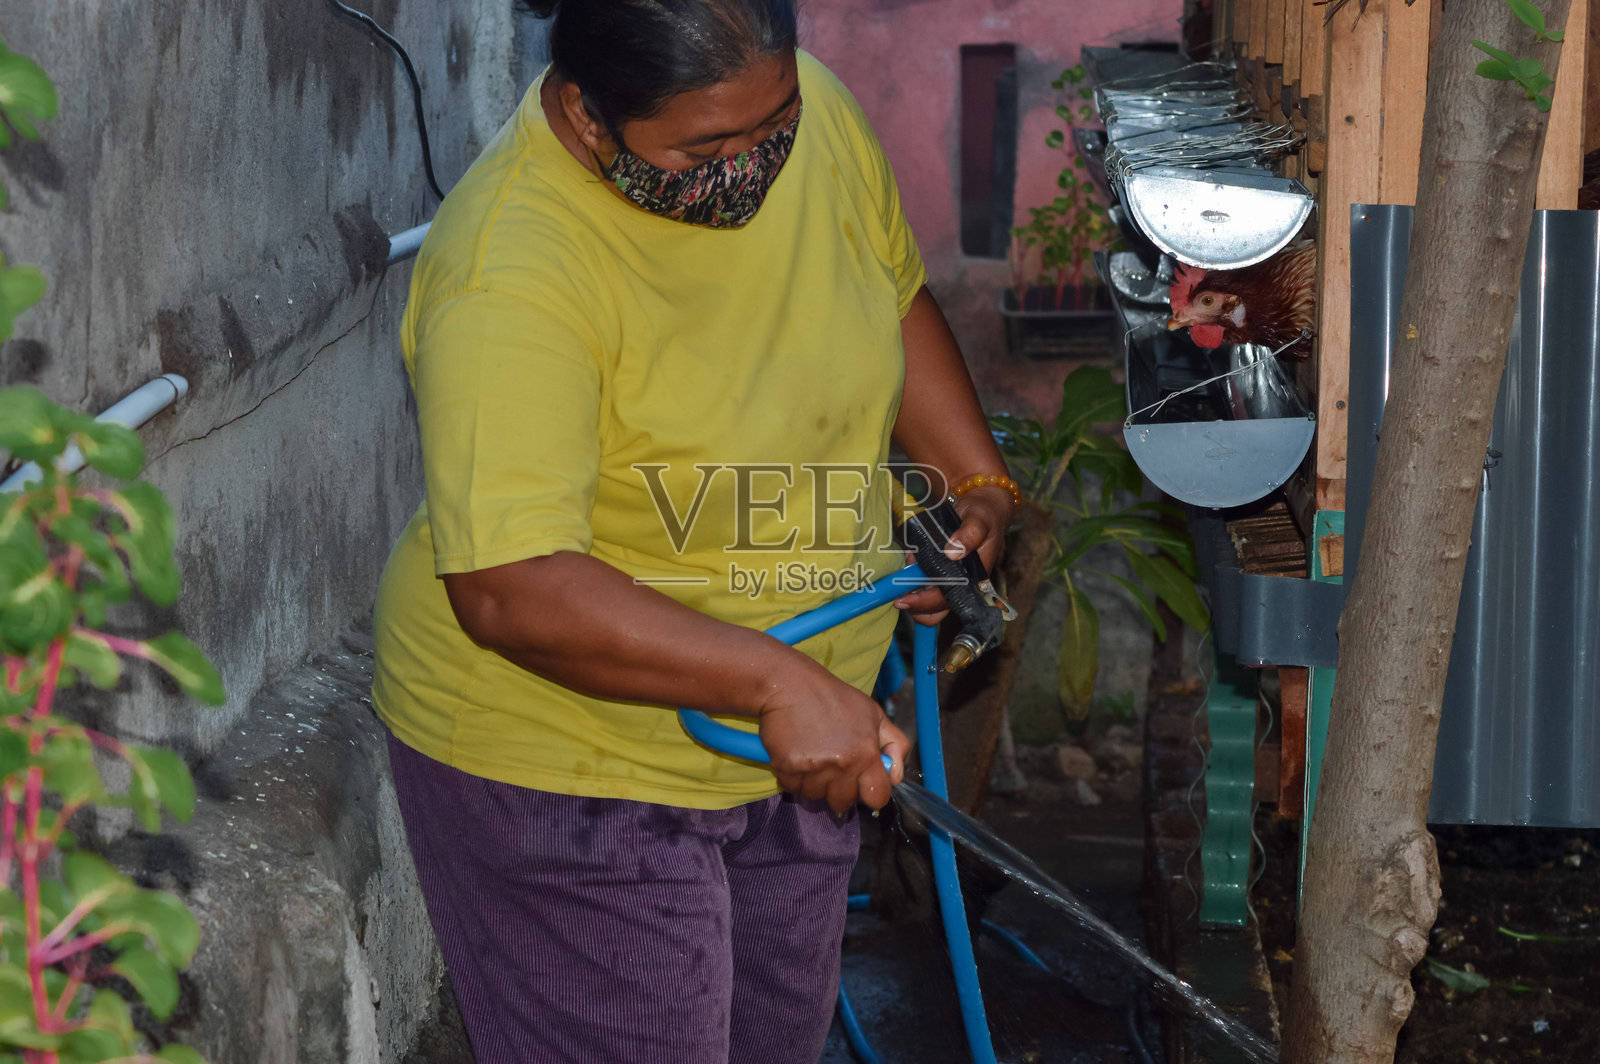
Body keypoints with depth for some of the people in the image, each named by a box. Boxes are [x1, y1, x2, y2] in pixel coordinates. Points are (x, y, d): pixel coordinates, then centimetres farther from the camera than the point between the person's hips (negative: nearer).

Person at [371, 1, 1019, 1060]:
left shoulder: (810, 108, -7)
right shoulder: (509, 277, -30)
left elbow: (896, 296, 12)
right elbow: (512, 593, -35)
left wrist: (983, 489, 2)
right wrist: (776, 680, -39)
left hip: (788, 741, 7)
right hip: (565, 771, -7)